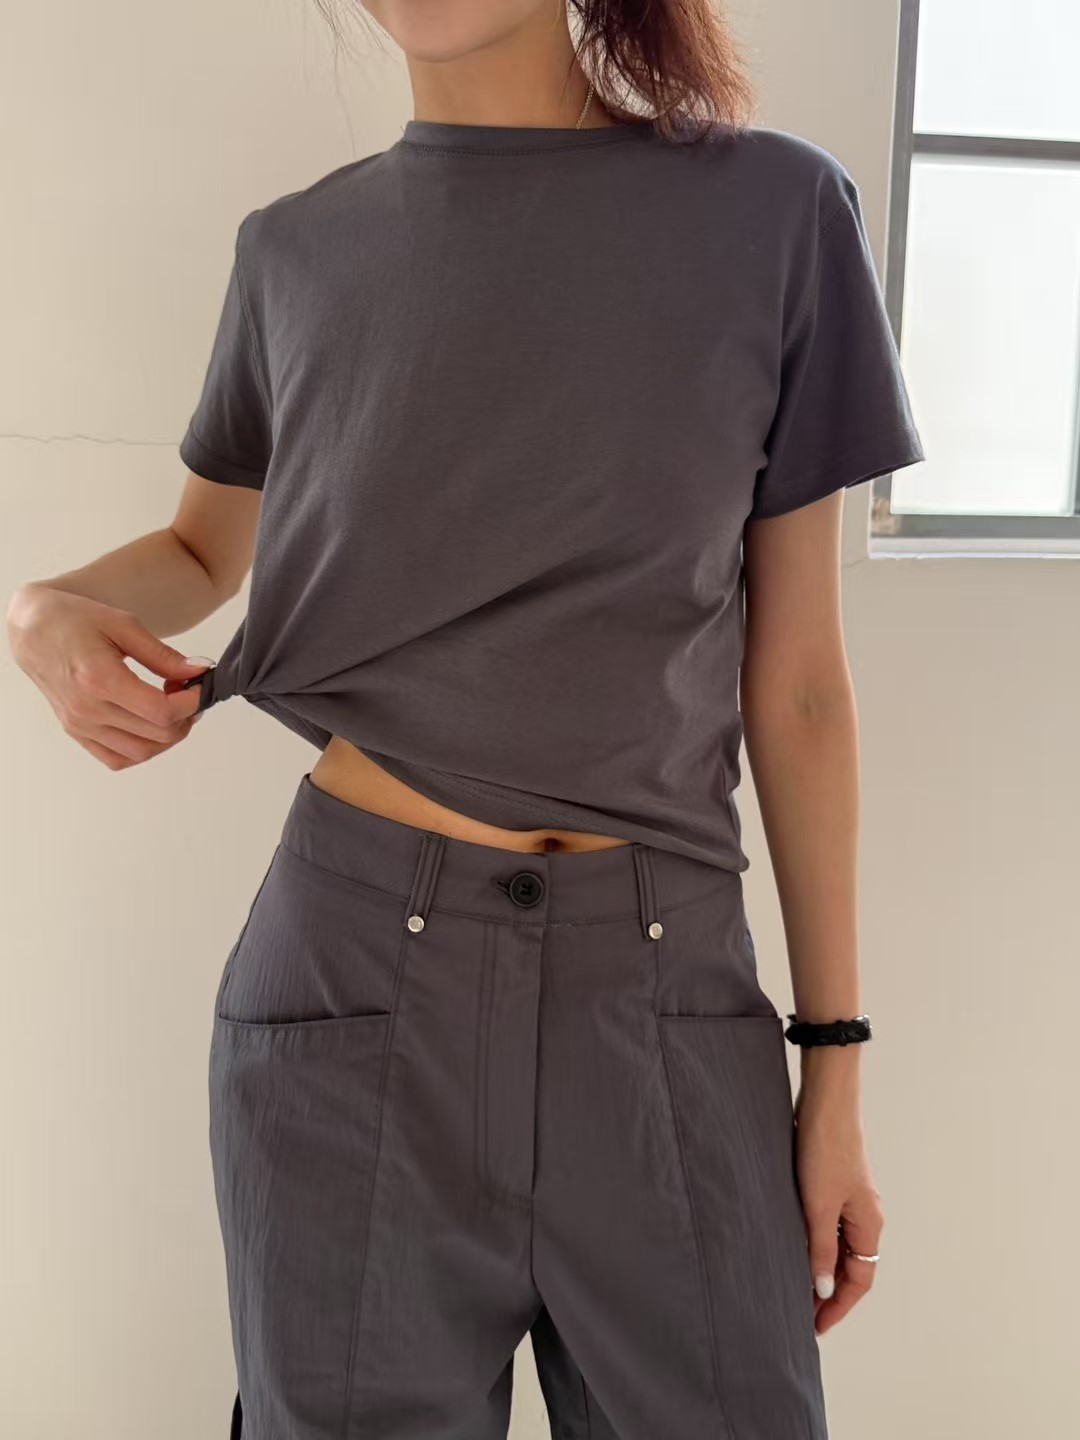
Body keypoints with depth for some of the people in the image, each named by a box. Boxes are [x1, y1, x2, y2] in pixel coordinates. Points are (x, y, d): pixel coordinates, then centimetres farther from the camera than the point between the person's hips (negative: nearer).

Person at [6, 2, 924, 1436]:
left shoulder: (772, 208, -1)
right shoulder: (299, 250, 4)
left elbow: (796, 680, 2)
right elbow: (206, 550, 20)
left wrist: (835, 1060, 3)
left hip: (668, 991, 0)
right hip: (356, 974, 1)